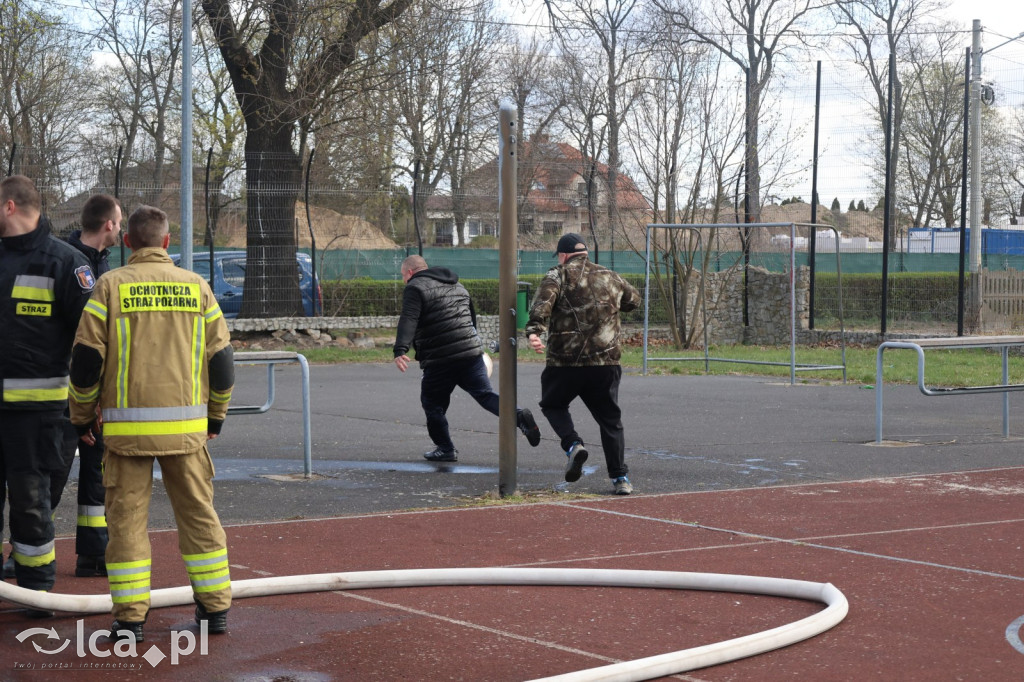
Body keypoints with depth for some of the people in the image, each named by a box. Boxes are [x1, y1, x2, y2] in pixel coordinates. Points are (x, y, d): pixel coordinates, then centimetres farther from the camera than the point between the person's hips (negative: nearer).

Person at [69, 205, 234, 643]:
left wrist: (82, 417, 9)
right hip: (186, 426, 2)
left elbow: (86, 359, -4)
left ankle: (130, 617, 4)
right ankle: (215, 607, 15)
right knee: (198, 513, 12)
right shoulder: (197, 287, 6)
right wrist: (215, 415, 21)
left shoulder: (110, 287, -2)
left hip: (126, 426, -2)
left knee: (127, 517, 4)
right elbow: (221, 359, 9)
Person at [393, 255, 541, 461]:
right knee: (486, 395, 6)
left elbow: (409, 320, -20)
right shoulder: (457, 286, 22)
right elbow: (472, 316, 32)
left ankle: (445, 448, 13)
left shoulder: (415, 288, -3)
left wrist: (400, 350, -32)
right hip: (472, 352, 7)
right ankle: (519, 416, -15)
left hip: (439, 359, -7)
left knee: (432, 403, 10)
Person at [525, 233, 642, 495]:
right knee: (610, 420, 13)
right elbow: (634, 300, 31)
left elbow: (543, 301, -19)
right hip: (606, 362, 3)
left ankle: (573, 444, -6)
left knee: (553, 405, 20)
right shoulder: (611, 277, 15)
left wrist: (533, 331, -31)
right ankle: (620, 478, 7)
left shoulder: (558, 275, 1)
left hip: (565, 360, -3)